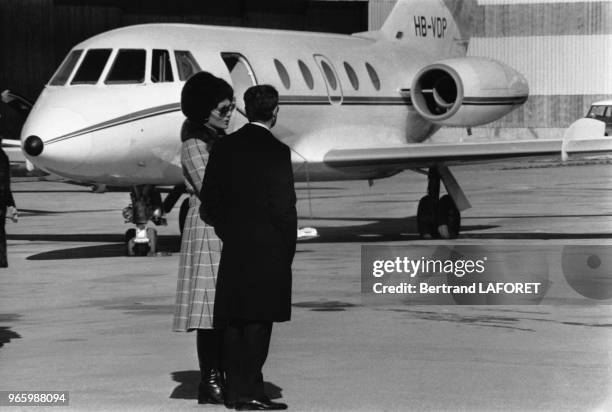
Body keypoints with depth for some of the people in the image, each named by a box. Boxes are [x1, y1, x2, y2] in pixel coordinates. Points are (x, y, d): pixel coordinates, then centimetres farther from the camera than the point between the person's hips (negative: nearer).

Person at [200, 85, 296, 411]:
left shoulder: (223, 148, 6)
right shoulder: (276, 151, -11)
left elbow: (209, 200, 6)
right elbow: (284, 205, -11)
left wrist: (227, 233, 15)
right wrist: (288, 248, -1)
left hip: (232, 249, 5)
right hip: (267, 249, -5)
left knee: (234, 321, 10)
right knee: (259, 320, -3)